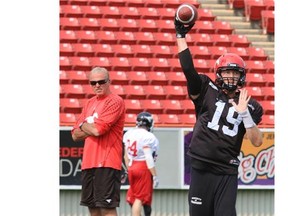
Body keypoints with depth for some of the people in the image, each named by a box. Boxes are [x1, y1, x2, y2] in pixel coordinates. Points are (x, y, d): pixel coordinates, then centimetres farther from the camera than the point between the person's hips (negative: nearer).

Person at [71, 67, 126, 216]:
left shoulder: (115, 101, -6)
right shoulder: (90, 103, 19)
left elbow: (98, 129, -17)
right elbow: (75, 135, 15)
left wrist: (83, 125, 3)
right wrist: (91, 128, -3)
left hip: (107, 164, -8)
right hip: (88, 163, 8)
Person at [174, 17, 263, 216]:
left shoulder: (250, 106, 6)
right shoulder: (207, 90, 5)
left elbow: (257, 142, -2)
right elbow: (188, 68, -5)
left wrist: (244, 114, -14)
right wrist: (181, 36, -8)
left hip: (228, 172, 0)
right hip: (201, 169, 0)